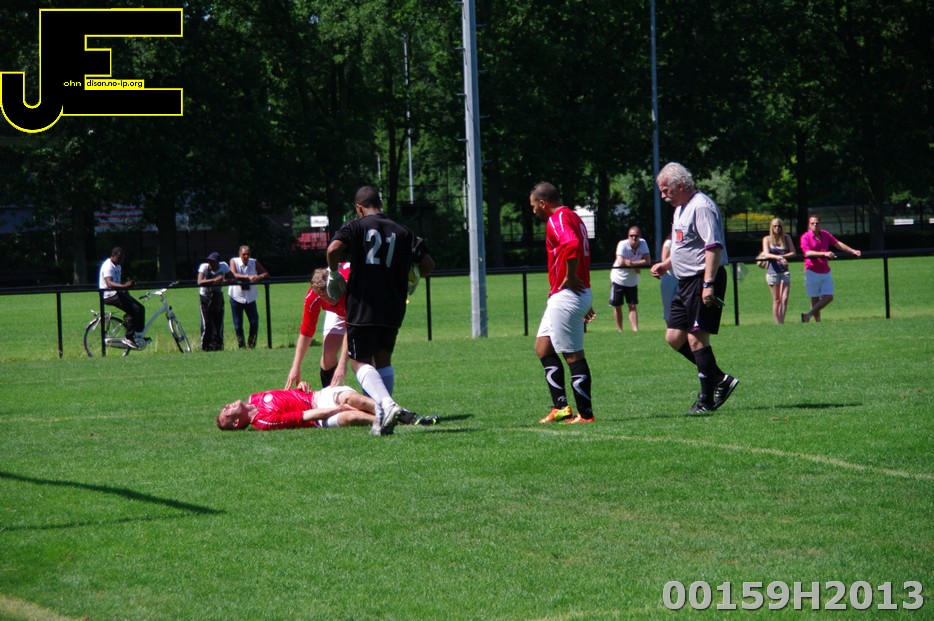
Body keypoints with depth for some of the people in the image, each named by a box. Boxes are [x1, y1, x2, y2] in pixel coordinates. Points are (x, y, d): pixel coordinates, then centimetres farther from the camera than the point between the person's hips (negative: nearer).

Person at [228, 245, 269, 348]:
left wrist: (259, 277, -26)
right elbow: (234, 275, -27)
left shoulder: (254, 263, -2)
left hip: (250, 297, 2)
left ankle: (251, 344, 14)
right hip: (236, 296, -2)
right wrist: (248, 277, -41)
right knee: (238, 324, 2)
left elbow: (266, 274, -2)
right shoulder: (234, 261, -9)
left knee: (254, 322, -2)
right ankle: (241, 345, 13)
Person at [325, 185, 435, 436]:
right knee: (383, 359, 18)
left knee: (359, 361, 2)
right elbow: (428, 264, 7)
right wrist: (410, 278, 26)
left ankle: (386, 404, -22)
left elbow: (334, 248, -19)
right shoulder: (402, 232, 9)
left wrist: (333, 273, -2)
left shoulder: (357, 227, -2)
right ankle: (383, 417, 11)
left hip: (363, 307, -4)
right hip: (393, 309, 4)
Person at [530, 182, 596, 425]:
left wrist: (569, 278, -21)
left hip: (566, 295, -11)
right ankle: (560, 407, 12)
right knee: (543, 348, 14)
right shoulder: (572, 217, 18)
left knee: (574, 355, -5)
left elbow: (572, 245, -35)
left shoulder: (557, 219, -14)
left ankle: (585, 414, -2)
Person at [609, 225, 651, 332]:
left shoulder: (643, 243, -12)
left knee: (632, 306, -2)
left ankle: (635, 330, -7)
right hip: (618, 279, -2)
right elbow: (620, 262, -33)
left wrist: (630, 263, -25)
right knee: (617, 307, 6)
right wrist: (637, 264, -24)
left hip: (632, 281, 2)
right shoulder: (623, 244, -23)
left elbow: (648, 261, -17)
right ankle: (620, 330, 18)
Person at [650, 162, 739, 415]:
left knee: (696, 338, -10)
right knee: (674, 337, 9)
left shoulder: (701, 207, -15)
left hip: (703, 280, -11)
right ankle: (721, 380, 14)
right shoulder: (681, 209, 18)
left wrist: (708, 284, -28)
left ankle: (706, 401, -5)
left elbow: (714, 247, -23)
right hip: (686, 282, 11)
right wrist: (665, 265, 17)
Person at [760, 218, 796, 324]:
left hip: (784, 271, 1)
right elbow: (767, 254, -11)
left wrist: (781, 256, -13)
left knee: (784, 299, -9)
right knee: (776, 300, 2)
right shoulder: (767, 239, 4)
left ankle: (782, 322, -7)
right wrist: (779, 257, -28)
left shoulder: (786, 238, 9)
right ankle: (778, 323, 5)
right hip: (772, 271, -1)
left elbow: (793, 253, 3)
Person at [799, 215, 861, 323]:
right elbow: (807, 253, -21)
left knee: (829, 297, -4)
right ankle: (817, 320, 7)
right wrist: (824, 254, -32)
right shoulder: (805, 237, -8)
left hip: (825, 272, 5)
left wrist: (852, 251, 5)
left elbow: (838, 244, 13)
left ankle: (809, 315, 1)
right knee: (815, 298, 0)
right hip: (812, 272, -5)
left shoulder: (825, 235, 9)